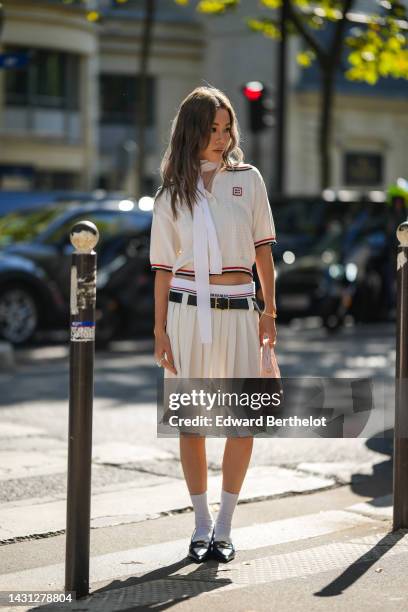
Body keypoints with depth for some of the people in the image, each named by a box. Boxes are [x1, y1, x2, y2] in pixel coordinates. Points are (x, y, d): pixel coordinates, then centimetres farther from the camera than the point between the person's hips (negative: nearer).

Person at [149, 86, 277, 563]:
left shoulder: (249, 179, 7)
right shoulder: (172, 194, 6)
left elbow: (263, 248, 9)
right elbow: (163, 268, 6)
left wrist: (270, 310, 2)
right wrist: (160, 330, 1)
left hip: (238, 310, 0)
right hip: (188, 309, 0)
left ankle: (224, 526, 7)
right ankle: (201, 524, 15)